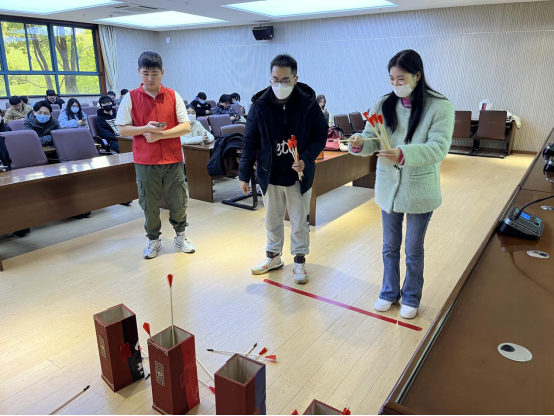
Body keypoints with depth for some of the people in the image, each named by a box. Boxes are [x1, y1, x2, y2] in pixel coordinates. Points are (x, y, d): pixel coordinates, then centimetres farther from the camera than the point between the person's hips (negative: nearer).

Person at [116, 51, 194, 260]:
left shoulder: (173, 96, 1)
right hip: (145, 162, 0)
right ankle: (153, 240, 26)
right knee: (149, 204, 8)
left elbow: (186, 127, -4)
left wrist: (160, 135, -15)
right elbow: (122, 129, -1)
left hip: (173, 160, 1)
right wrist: (145, 128, -18)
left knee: (178, 201, 9)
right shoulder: (130, 98, -1)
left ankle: (181, 236, 29)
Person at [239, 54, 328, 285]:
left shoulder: (308, 103, -11)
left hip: (299, 175, -1)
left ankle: (300, 261, 30)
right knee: (272, 220, 17)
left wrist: (306, 158, -20)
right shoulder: (260, 105, -8)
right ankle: (273, 257, 37)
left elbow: (321, 135, -3)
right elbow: (250, 142, -2)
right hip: (269, 175, 2)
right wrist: (245, 175, -2)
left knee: (300, 222, 12)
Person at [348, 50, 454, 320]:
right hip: (388, 188, 3)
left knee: (414, 251, 15)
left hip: (420, 191, -3)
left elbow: (438, 147, -22)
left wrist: (404, 154, -38)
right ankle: (390, 292, 40)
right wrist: (360, 144, -26)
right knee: (390, 247, 18)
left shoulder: (440, 107, -12)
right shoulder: (383, 105, -1)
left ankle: (411, 297, 38)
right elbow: (372, 140, -2)